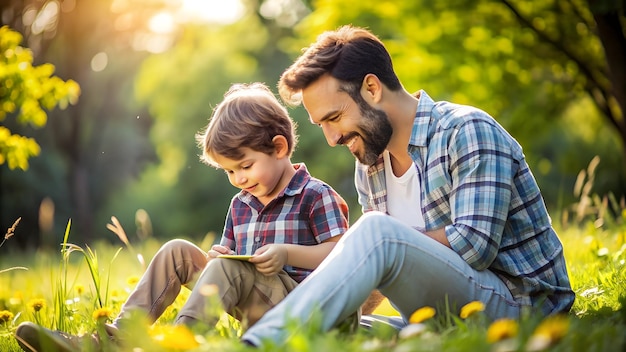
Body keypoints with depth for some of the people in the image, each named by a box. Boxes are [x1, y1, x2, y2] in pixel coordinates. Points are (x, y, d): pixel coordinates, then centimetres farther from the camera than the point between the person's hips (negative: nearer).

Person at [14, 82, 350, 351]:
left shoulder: (316, 196, -5)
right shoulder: (240, 204, 17)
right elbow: (231, 264, 21)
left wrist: (287, 253, -22)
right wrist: (215, 259, -4)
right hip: (252, 310, 8)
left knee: (227, 267, -32)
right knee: (177, 250, -2)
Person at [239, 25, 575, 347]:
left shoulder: (467, 132, -11)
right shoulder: (369, 165, 12)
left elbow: (473, 245, -21)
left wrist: (387, 239, -13)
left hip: (519, 303, -8)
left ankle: (259, 341, -38)